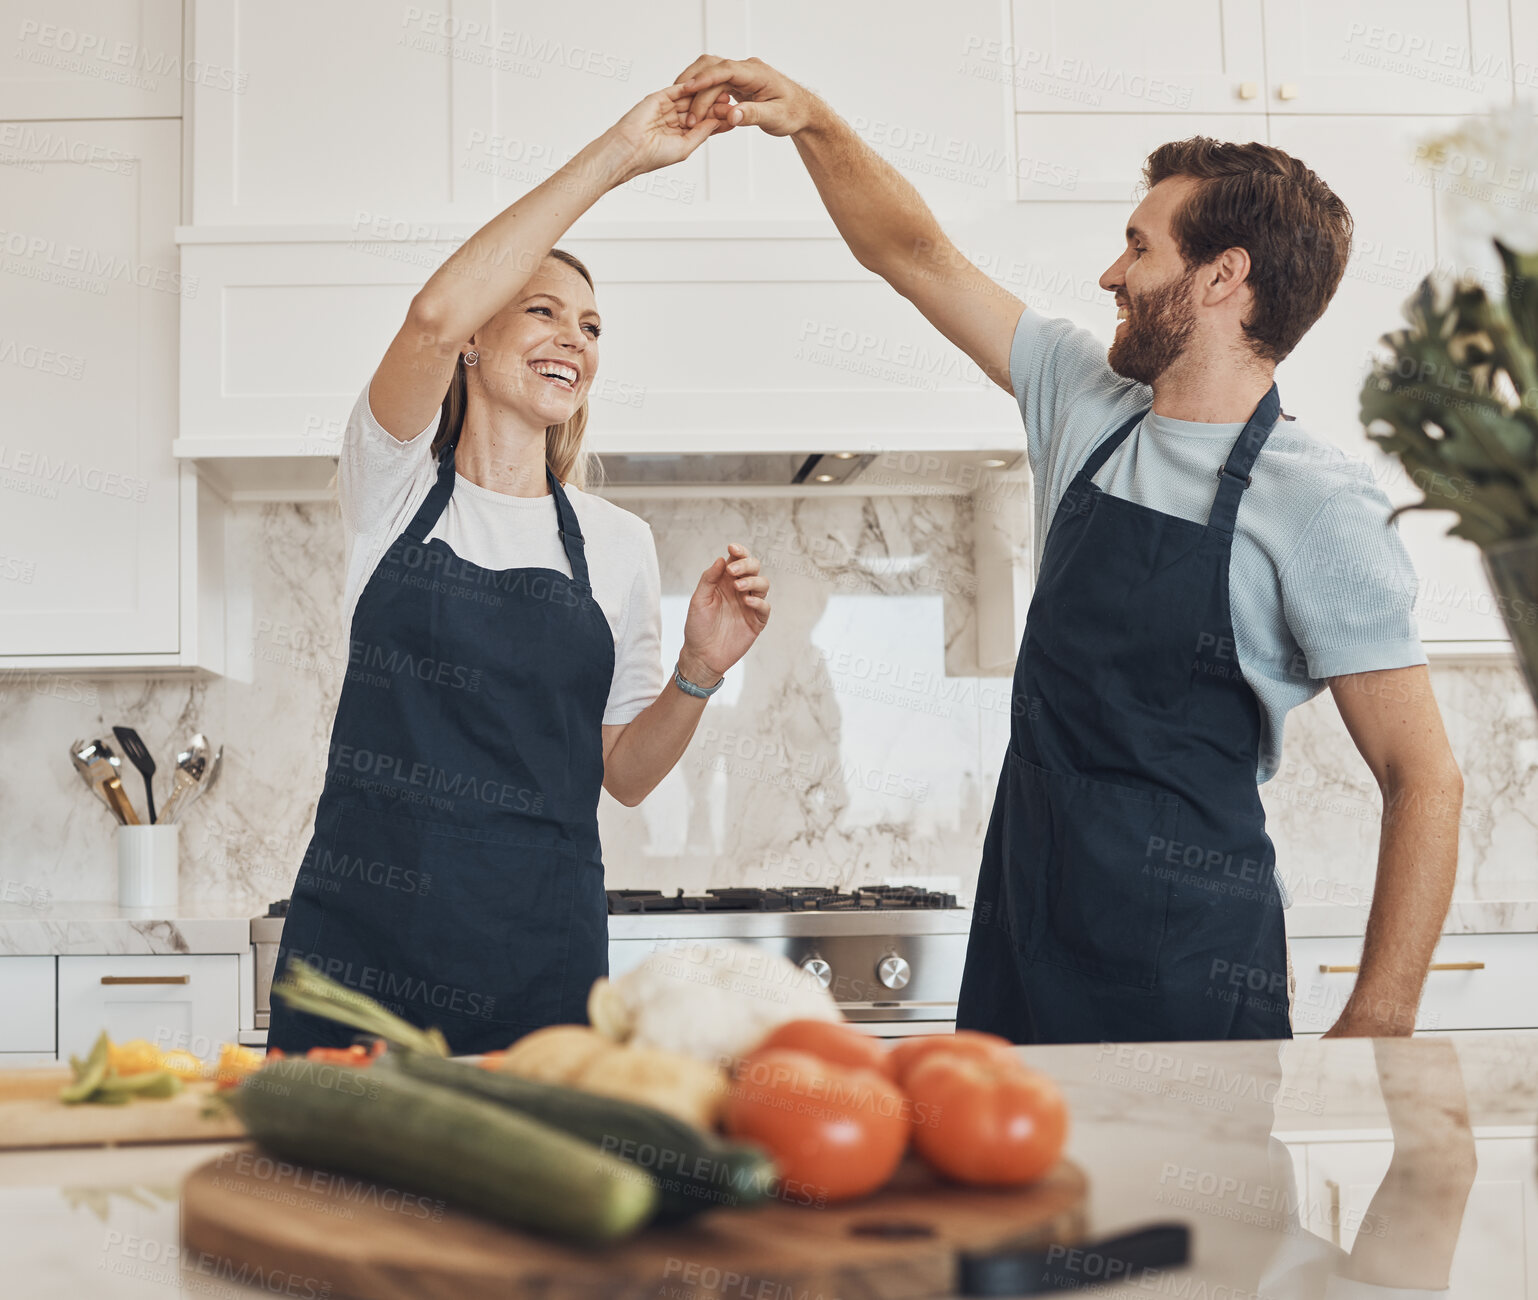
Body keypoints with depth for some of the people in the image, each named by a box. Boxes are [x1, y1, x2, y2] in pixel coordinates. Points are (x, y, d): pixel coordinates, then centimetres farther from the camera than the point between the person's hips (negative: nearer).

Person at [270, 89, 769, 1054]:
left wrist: (699, 673, -7)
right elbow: (435, 316, -19)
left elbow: (625, 772, 12)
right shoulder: (397, 485, 2)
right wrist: (613, 158, -18)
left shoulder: (619, 541, 10)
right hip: (365, 936, -2)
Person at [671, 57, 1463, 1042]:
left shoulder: (1321, 507, -13)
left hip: (1186, 962, -6)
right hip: (1021, 921, 6)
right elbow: (916, 255, 16)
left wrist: (1375, 1027, -18)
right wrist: (811, 120, 8)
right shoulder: (1085, 401, 6)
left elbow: (1425, 779, -13)